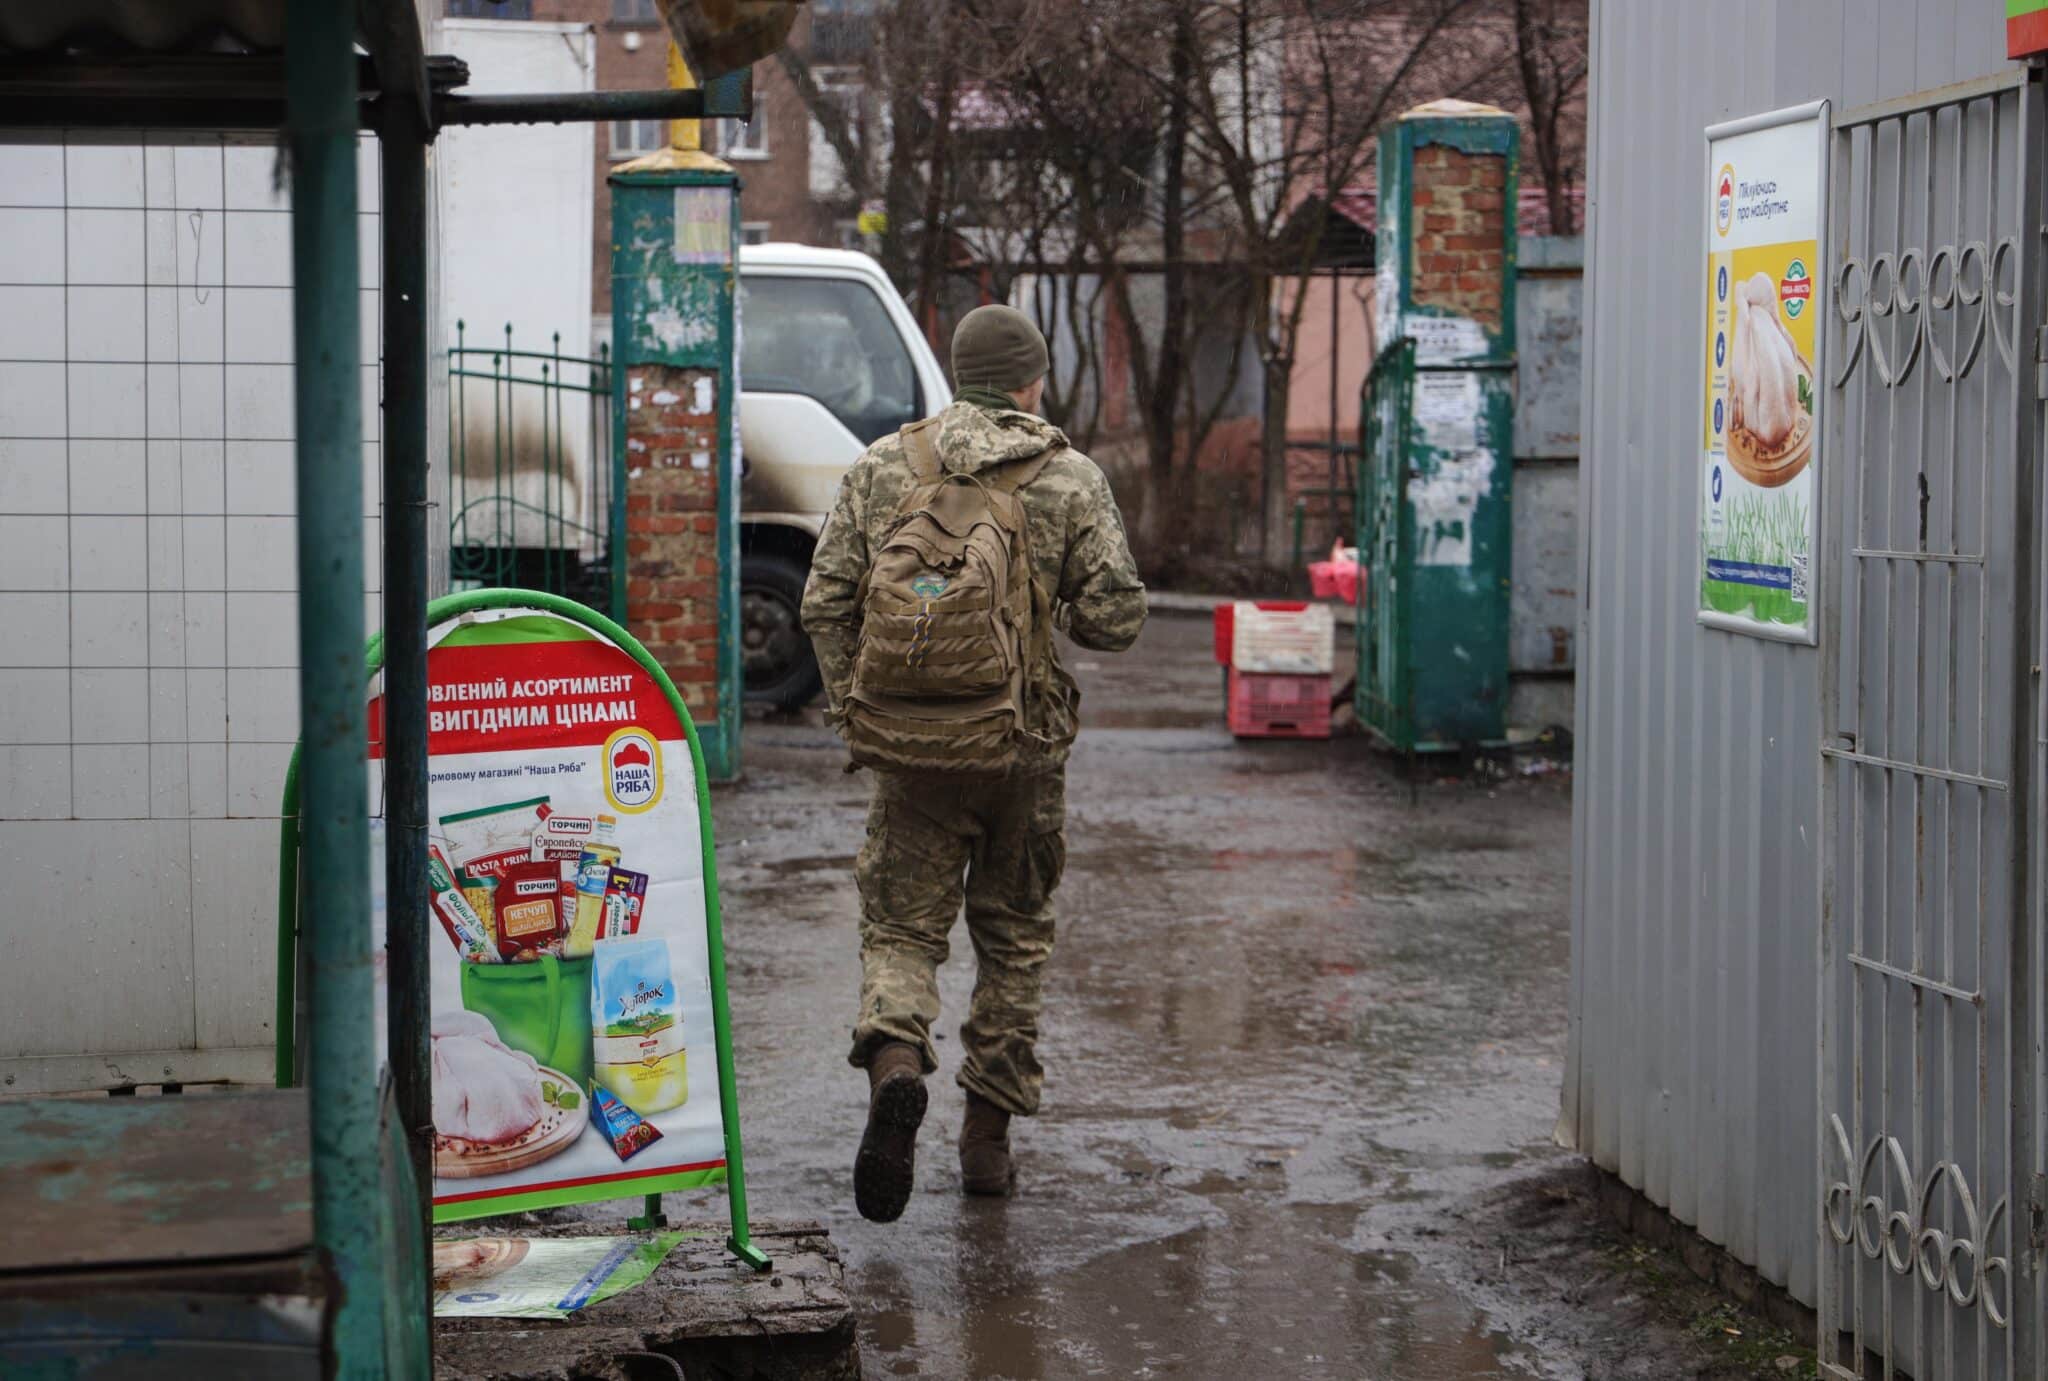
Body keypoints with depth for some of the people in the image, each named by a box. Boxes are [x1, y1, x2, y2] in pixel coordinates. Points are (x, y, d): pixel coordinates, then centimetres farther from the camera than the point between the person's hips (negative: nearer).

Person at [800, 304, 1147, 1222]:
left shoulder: (883, 467, 3)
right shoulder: (1070, 480, -2)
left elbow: (825, 602, 0)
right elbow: (1116, 617, -6)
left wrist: (852, 710, 11)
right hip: (1025, 742, 0)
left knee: (901, 925, 5)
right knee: (1014, 933, 14)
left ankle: (894, 1061, -25)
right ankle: (987, 1134, 15)